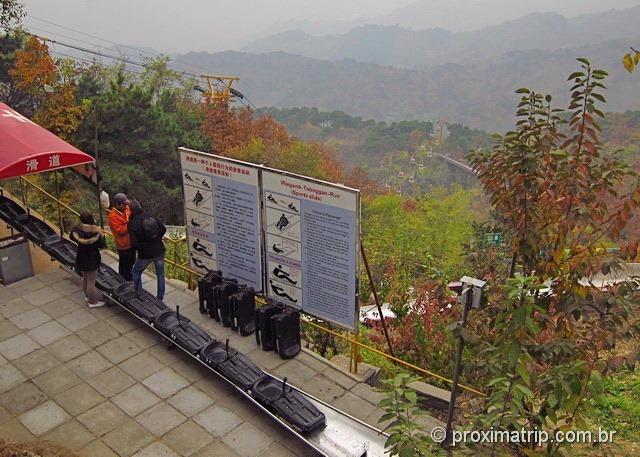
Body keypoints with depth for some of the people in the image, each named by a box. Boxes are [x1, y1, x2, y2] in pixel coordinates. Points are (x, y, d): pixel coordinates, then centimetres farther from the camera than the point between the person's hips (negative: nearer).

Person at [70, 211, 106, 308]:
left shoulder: (77, 230, -12)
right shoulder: (95, 232, -28)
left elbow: (72, 237, 11)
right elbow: (102, 245, -17)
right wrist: (102, 235, -7)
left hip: (81, 258, 6)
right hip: (92, 259, -6)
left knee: (85, 278, 27)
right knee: (91, 282, 7)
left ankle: (87, 296, 46)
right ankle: (92, 302, 22)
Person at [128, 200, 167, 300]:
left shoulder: (132, 224, -13)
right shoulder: (151, 217, -1)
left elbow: (134, 243, -17)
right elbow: (163, 229, 3)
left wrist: (141, 248, 2)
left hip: (145, 254, -4)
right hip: (159, 251, 4)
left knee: (135, 272, 20)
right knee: (160, 274, 16)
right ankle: (160, 298, 21)